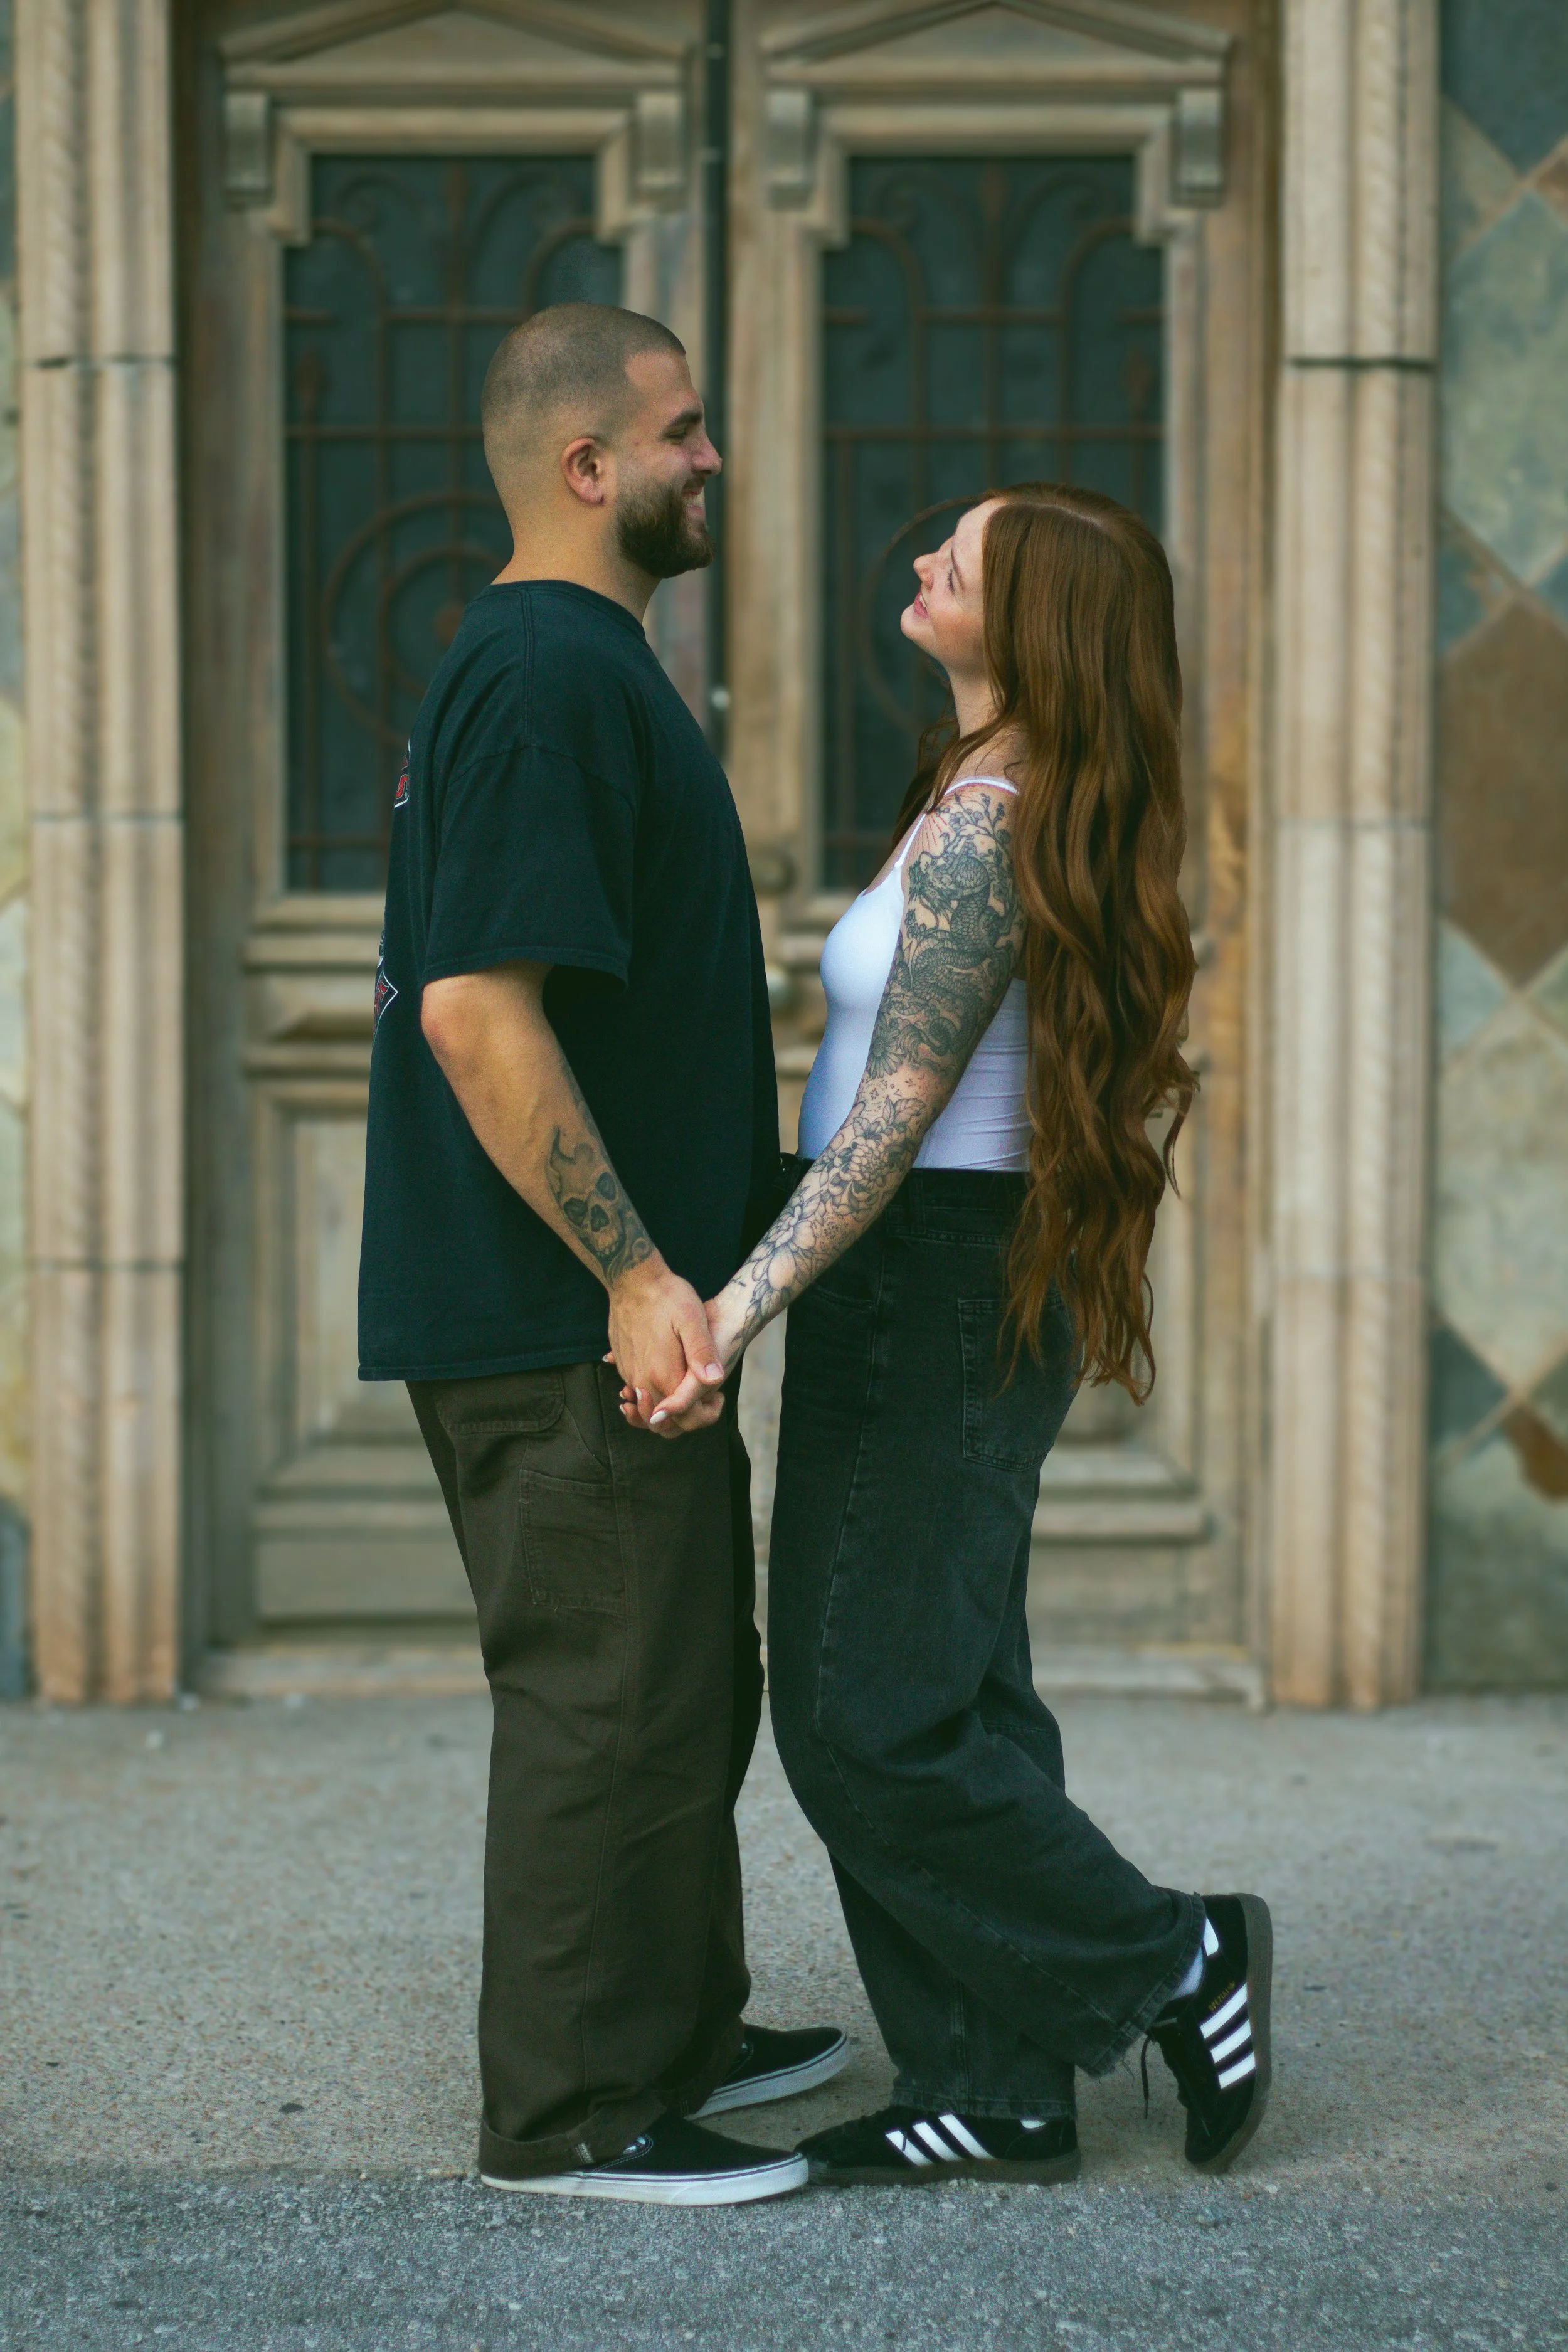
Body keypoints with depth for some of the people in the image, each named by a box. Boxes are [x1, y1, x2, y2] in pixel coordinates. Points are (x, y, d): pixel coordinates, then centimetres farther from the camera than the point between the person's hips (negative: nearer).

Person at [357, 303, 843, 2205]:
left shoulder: (566, 666, 16)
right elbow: (479, 1012, -25)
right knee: (611, 1696, -3)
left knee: (679, 1686, 19)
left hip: (602, 1299, 11)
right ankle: (573, 2113, 7)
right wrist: (631, 1270, -24)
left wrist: (664, 1239, 25)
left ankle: (679, 2033, 31)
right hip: (567, 1319, -11)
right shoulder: (551, 678, -18)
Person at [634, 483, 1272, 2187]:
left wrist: (742, 1307, -27)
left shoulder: (980, 826, -18)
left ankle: (1172, 1961, 7)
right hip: (959, 1289, 10)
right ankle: (998, 2096, 14)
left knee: (872, 1725, -6)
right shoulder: (1042, 809, 10)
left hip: (927, 1283, -10)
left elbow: (896, 1117, -22)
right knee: (939, 1698, 10)